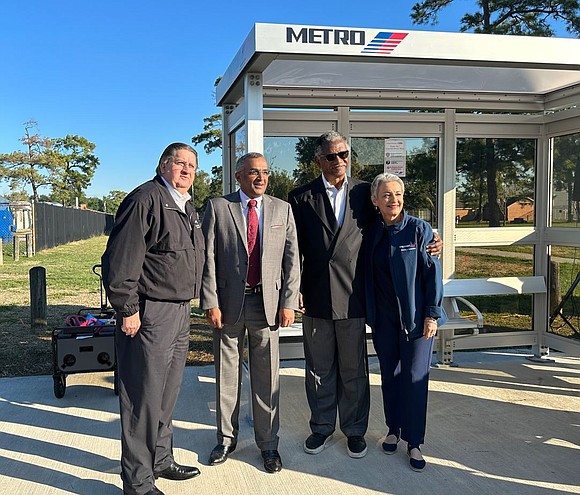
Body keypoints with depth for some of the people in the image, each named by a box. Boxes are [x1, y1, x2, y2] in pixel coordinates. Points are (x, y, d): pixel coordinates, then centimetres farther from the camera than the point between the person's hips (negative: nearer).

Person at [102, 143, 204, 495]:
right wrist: (128, 310, -19)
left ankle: (161, 460, 36)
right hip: (150, 314, -9)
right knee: (144, 399, 0)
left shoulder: (187, 207, 16)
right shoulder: (145, 200, -13)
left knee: (167, 395, 20)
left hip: (180, 313, 9)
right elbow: (120, 259, -18)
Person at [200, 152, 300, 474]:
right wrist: (211, 303, -8)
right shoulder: (217, 208, 1)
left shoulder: (282, 209, 6)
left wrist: (288, 303, -2)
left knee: (267, 376, 7)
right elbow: (207, 259, -2)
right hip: (228, 302, -1)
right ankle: (226, 438, 29)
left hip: (268, 303, 1)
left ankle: (268, 443, 22)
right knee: (226, 374, 11)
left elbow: (291, 259, 4)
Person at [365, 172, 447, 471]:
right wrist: (370, 316, 3)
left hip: (416, 316, -3)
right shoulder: (371, 233, 3)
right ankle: (393, 430, 31)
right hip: (384, 318, 4)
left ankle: (414, 442, 13)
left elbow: (432, 273, -7)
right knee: (389, 375, 13)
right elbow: (368, 276, 8)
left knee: (415, 377, 0)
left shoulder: (419, 229, -7)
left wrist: (432, 314, -10)